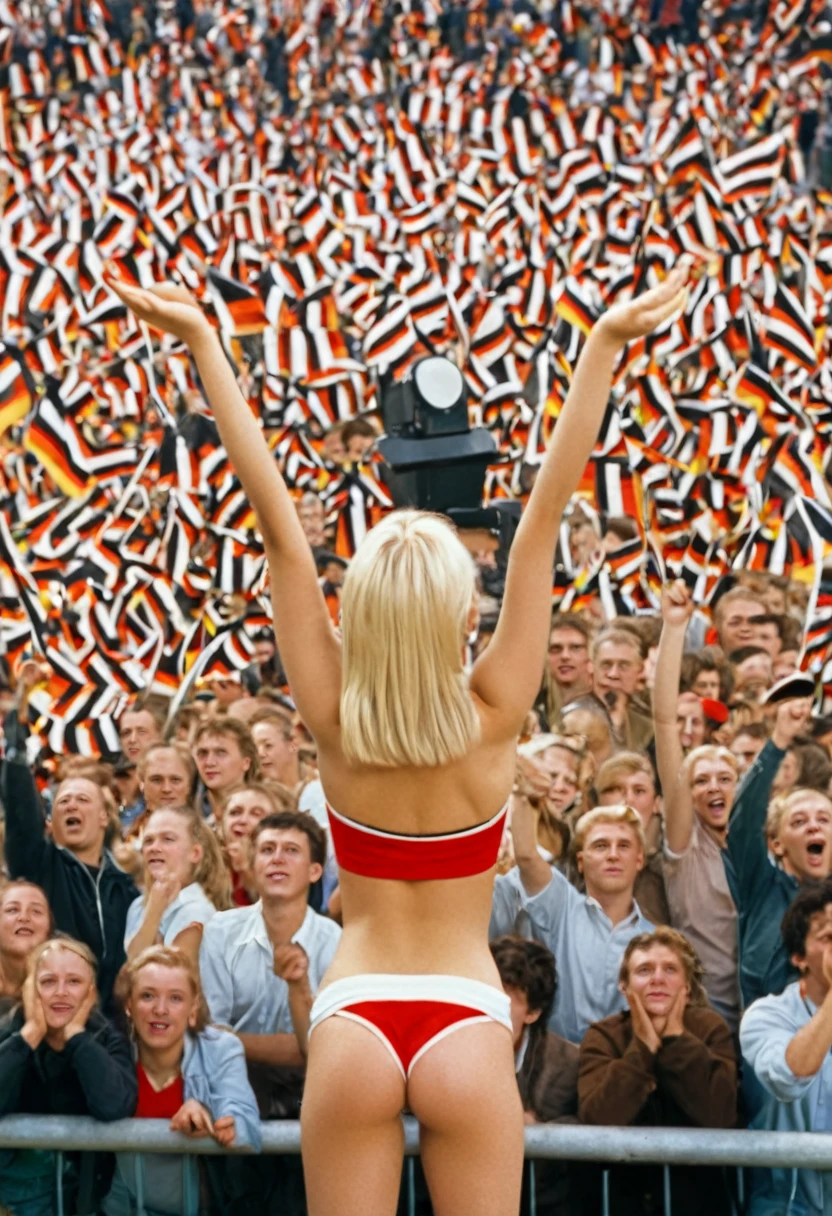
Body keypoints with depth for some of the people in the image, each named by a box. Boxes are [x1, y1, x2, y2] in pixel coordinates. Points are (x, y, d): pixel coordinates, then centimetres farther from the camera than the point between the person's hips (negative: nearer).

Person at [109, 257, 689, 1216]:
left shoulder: (334, 721, -6)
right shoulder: (492, 720, -8)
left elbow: (277, 524, -7)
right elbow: (545, 514, -10)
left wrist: (205, 347, -7)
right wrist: (603, 346, -11)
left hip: (352, 1024, 1)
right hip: (468, 1025, -1)